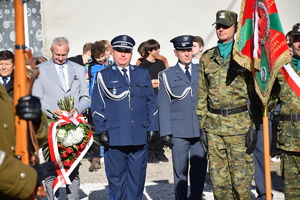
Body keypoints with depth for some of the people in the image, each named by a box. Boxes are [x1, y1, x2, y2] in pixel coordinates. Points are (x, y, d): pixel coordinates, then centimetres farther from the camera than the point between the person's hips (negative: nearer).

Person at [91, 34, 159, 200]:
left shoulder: (143, 74, 14)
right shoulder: (103, 76, 7)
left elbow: (152, 103, 12)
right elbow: (97, 106, 3)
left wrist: (153, 128, 5)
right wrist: (101, 131, -6)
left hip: (140, 136, 2)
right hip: (115, 136, -2)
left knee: (137, 177, 7)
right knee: (116, 177, 3)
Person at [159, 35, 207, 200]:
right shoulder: (167, 75, 7)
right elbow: (163, 105, 2)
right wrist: (165, 132, -6)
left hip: (201, 129, 2)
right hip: (179, 131, -2)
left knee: (200, 167, 6)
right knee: (180, 169, 2)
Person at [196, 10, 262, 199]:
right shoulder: (207, 58, 11)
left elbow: (255, 92, -2)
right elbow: (202, 94, 13)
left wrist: (254, 127, -7)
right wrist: (202, 125, 9)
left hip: (239, 122, -3)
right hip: (214, 124, 4)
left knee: (241, 177, 1)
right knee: (218, 178, 9)